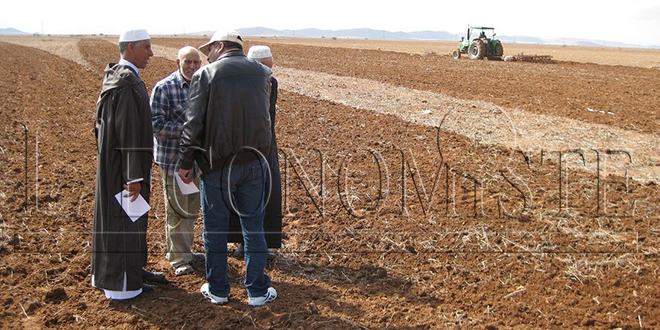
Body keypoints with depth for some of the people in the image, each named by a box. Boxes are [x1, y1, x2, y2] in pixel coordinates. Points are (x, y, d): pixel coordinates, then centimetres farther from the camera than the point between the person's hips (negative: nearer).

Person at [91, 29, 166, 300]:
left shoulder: (115, 75, 10)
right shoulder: (128, 83, -22)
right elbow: (129, 132, -25)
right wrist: (134, 176, -24)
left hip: (114, 161, 10)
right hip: (122, 165, -10)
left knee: (130, 217, 20)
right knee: (123, 218, 0)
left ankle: (132, 269, 35)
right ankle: (122, 284, 13)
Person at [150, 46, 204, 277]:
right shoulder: (164, 88, -11)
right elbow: (156, 124, -16)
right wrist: (187, 129, -23)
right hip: (173, 158, -6)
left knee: (192, 207, 16)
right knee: (177, 209, 0)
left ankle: (185, 250, 32)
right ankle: (178, 258, 12)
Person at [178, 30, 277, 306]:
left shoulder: (205, 74, -9)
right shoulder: (262, 73, 5)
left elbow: (193, 123, -10)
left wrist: (186, 162, -3)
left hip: (217, 164, -3)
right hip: (253, 162, 4)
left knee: (215, 229, 11)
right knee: (253, 226, 11)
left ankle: (218, 290, 23)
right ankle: (257, 291, 18)